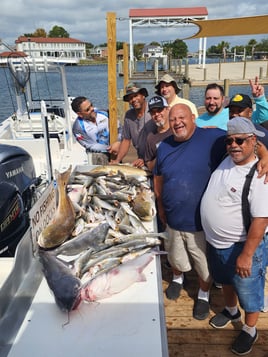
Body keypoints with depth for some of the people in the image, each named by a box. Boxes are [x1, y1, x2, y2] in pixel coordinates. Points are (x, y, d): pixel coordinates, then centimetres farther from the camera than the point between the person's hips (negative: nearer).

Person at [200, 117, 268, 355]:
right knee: (226, 281, 29)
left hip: (242, 246, -7)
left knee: (248, 291, 16)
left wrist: (246, 255, -25)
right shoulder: (227, 161, -4)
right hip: (216, 242, 7)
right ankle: (231, 311, 56)